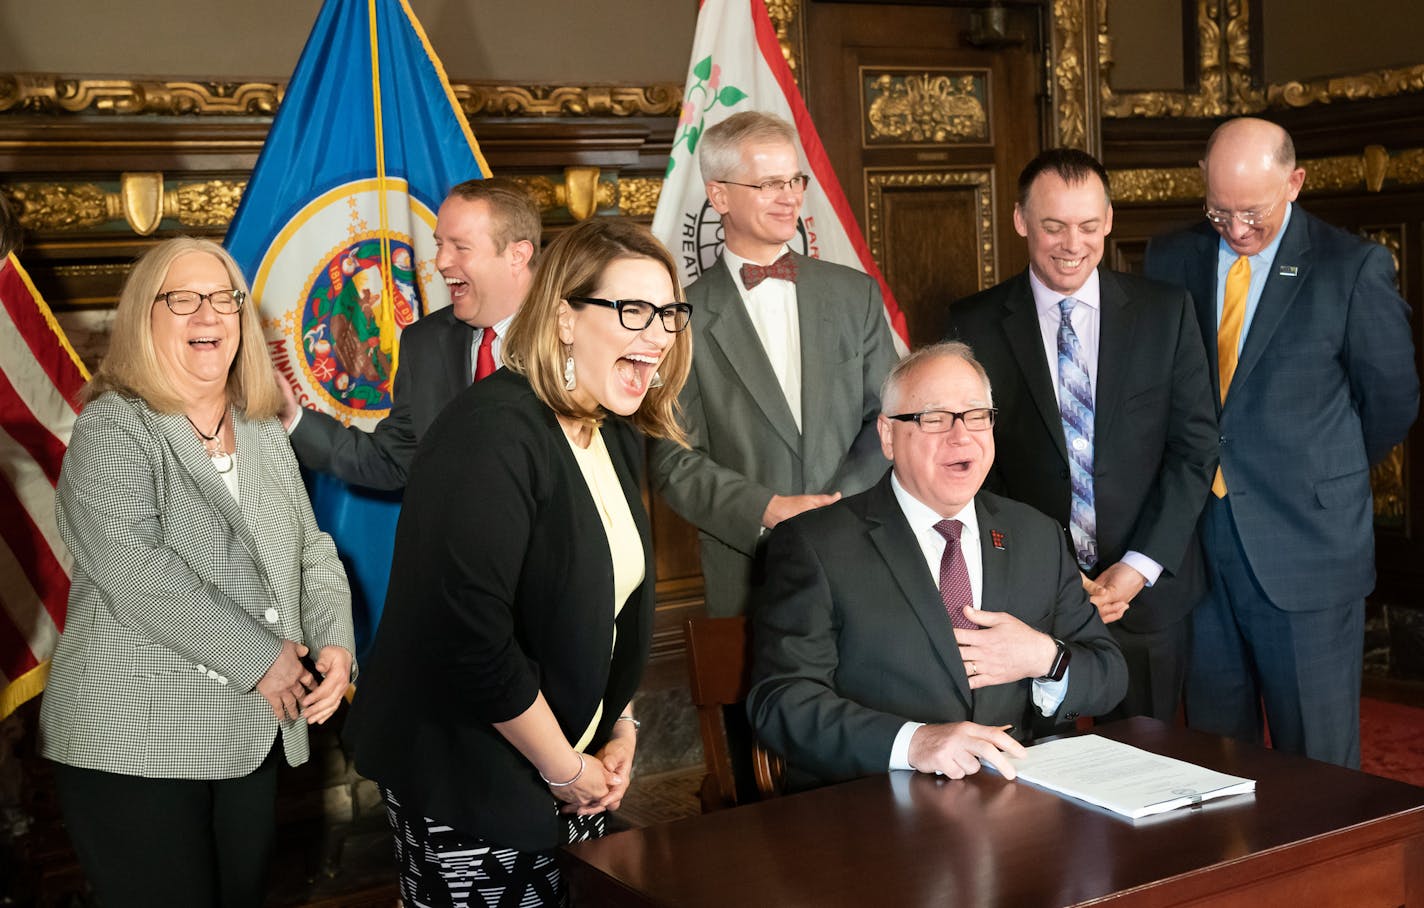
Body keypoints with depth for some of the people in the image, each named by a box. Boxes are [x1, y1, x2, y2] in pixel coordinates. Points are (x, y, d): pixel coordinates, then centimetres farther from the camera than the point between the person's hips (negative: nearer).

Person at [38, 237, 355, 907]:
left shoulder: (264, 432, 12)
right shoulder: (112, 428, -8)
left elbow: (312, 551, 13)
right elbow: (132, 569, -21)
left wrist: (334, 642, -6)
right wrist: (261, 656, -20)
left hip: (255, 736, 6)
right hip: (134, 745, -6)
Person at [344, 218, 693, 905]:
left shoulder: (616, 432, 4)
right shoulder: (493, 436, -23)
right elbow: (472, 637, -27)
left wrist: (620, 732, 7)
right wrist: (566, 771, -16)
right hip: (466, 790, -8)